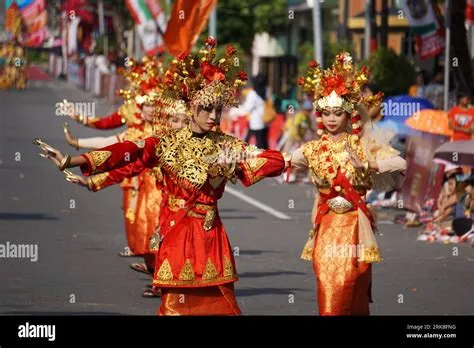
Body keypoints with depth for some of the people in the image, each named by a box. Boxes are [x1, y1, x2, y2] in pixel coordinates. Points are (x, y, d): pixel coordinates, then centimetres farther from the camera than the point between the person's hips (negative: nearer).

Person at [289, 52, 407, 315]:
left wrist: (366, 165, -23)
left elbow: (400, 163, -15)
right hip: (326, 226, 2)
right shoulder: (313, 149, 5)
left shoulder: (361, 146, -2)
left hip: (354, 225, -2)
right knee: (329, 292, 1)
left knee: (353, 292, -1)